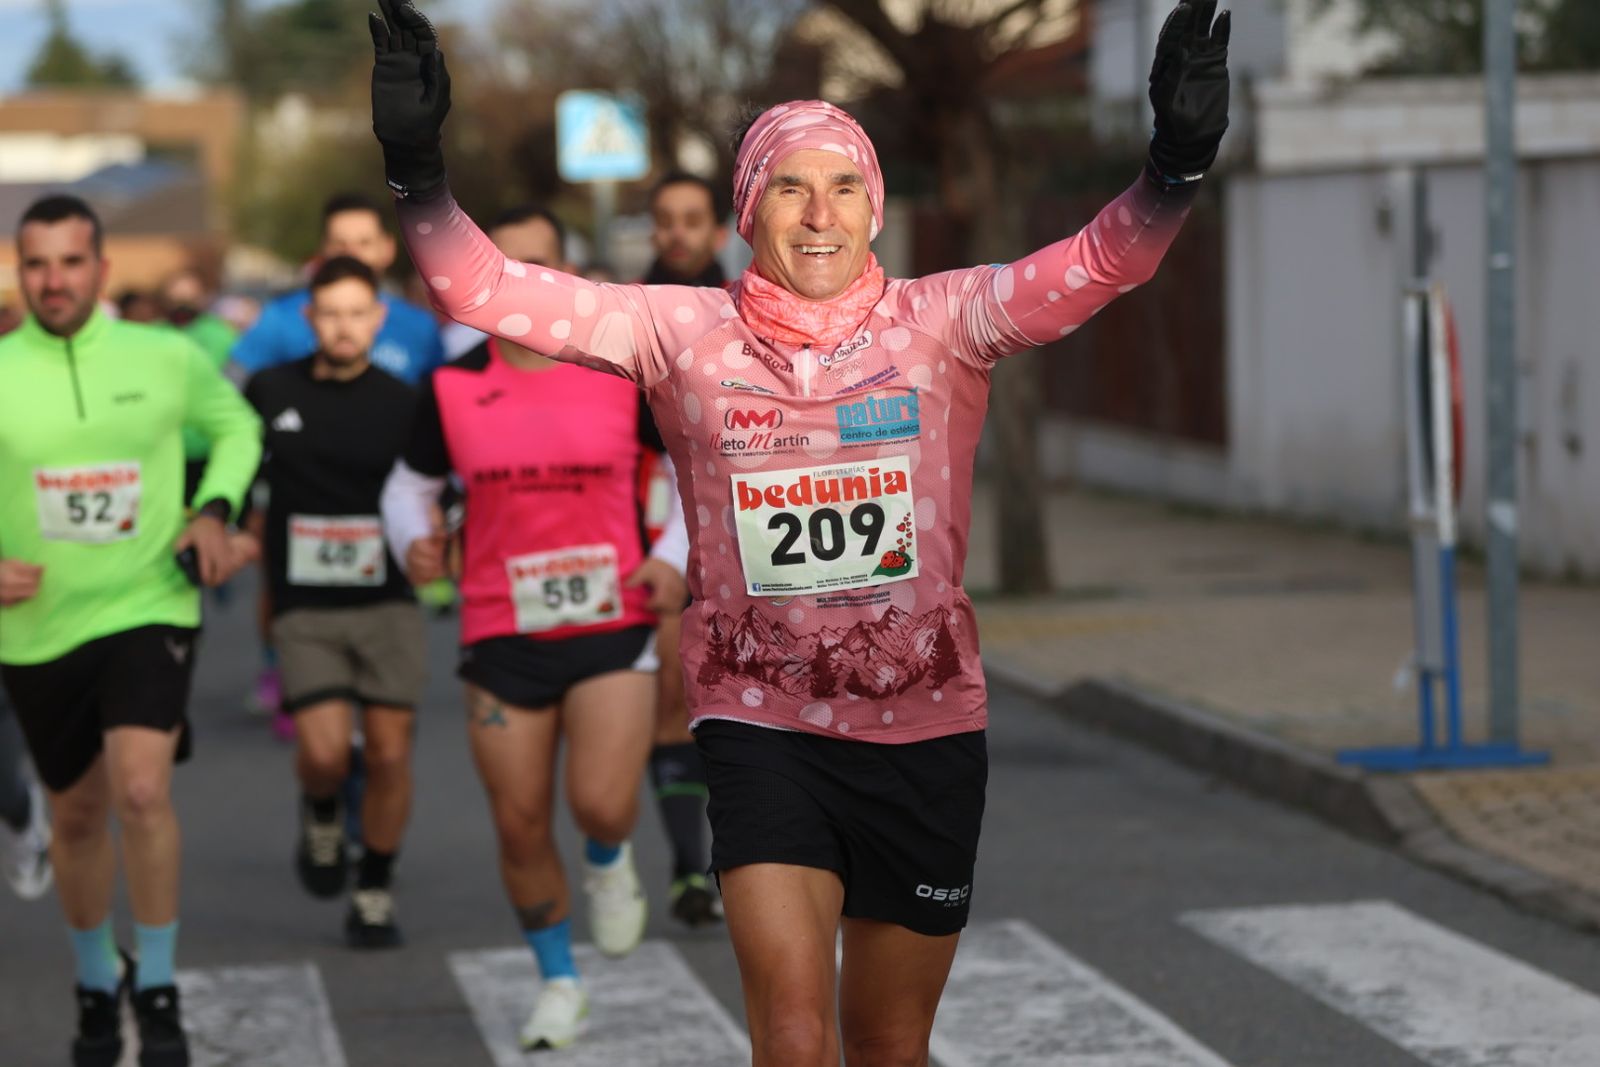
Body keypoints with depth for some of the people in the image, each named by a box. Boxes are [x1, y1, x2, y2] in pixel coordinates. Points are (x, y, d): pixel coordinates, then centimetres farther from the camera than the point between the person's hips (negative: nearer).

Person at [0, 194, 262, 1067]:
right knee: (75, 815, 15)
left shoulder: (167, 359, -4)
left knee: (142, 792, -22)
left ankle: (157, 987, -5)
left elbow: (236, 426, 15)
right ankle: (95, 981, 39)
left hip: (148, 610, -2)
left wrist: (214, 512, -1)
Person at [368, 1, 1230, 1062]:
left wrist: (1175, 168, -36)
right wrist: (416, 170, -26)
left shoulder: (941, 323, -3)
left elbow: (1103, 263, -17)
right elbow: (487, 289, -9)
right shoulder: (686, 333, -3)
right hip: (762, 726, -1)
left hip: (924, 729, 2)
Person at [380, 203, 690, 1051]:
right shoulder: (453, 388, 2)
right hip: (501, 636, 2)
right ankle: (558, 983, 26)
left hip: (611, 626, -2)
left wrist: (675, 557, -5)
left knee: (602, 805, -18)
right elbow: (410, 482, 15)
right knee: (521, 827, 4)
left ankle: (608, 863, 21)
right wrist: (413, 539, -7)